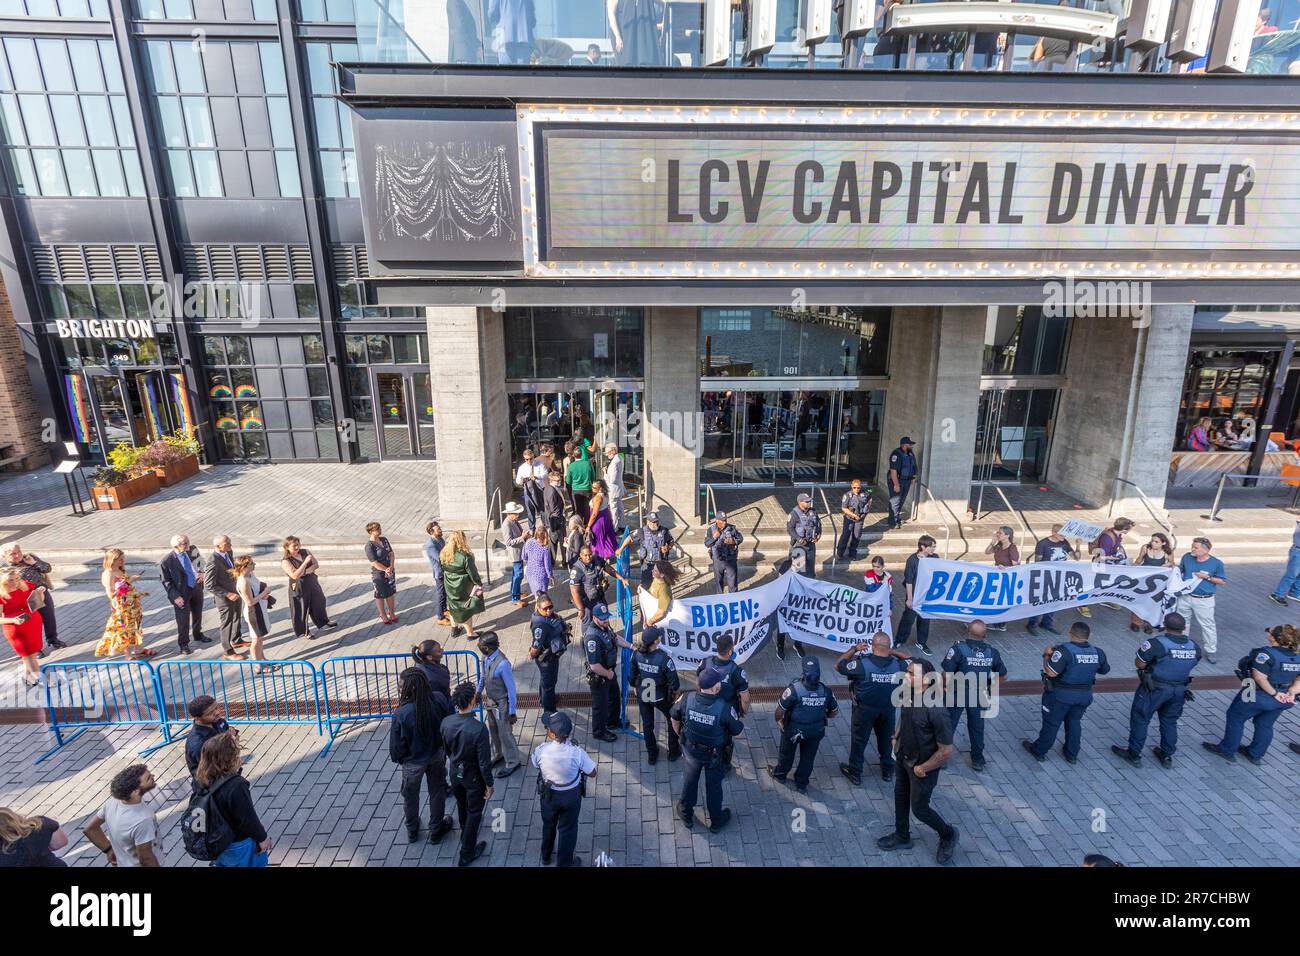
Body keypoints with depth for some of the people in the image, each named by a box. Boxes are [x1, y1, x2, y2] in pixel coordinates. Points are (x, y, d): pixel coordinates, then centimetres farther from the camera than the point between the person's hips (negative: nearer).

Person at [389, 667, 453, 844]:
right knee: (437, 792, 25)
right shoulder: (440, 699, -26)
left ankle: (412, 831, 50)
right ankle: (436, 830, 44)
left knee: (410, 796, 27)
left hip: (413, 762, -2)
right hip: (437, 755, 2)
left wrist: (397, 758, 3)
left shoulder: (401, 714, -35)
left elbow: (396, 746, -20)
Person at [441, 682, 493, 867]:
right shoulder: (479, 729, -36)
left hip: (455, 773, 5)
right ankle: (467, 853, 32)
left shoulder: (446, 722, -20)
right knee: (474, 812, 19)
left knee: (461, 805, 31)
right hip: (473, 776, -5)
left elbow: (447, 748, 0)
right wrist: (489, 784, -9)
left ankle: (465, 833, 58)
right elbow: (484, 762, -26)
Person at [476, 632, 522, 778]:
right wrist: (479, 691, 22)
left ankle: (513, 762, 32)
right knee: (493, 731, 25)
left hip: (502, 704, -7)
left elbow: (511, 689, -27)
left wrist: (512, 712, -20)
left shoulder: (502, 664, -35)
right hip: (490, 701, 7)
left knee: (505, 733, 11)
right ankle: (498, 755, 48)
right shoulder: (486, 657, -12)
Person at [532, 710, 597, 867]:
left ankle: (546, 857, 53)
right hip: (571, 795, -2)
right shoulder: (577, 753, -32)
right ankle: (565, 863, 42)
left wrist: (548, 741, -4)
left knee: (548, 825, 30)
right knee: (568, 830, 23)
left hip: (548, 794, 2)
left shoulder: (541, 751, -29)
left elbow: (536, 764, -4)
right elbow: (592, 773, -15)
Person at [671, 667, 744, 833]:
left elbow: (674, 718, -7)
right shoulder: (725, 708, -35)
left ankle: (686, 814, 51)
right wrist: (737, 718, 2)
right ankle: (716, 821, 47)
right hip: (715, 755, -2)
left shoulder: (687, 699, -27)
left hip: (691, 750, 2)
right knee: (713, 785, 23)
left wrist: (679, 733, 13)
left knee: (690, 780, 28)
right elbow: (738, 733, -20)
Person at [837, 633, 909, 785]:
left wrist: (854, 649, -13)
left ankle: (855, 773, 33)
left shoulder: (862, 664, -30)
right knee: (886, 739, 25)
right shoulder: (898, 665, -21)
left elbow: (838, 666, -17)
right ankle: (888, 770, 45)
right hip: (888, 709, 3)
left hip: (865, 709, -3)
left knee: (859, 740, 17)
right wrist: (892, 651, -7)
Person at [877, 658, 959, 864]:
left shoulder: (936, 712, -34)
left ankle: (948, 834, 39)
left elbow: (946, 751, -26)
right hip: (904, 758, 7)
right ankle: (902, 836, 45)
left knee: (919, 808, 12)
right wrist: (897, 737, 5)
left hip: (923, 765, -7)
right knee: (901, 797, 22)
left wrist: (923, 768, -18)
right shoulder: (907, 694, -12)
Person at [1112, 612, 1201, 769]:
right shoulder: (1195, 647, -5)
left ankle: (1134, 754, 19)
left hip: (1154, 689, -5)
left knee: (1140, 719, 9)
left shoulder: (1157, 644, -24)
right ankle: (1167, 756, 34)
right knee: (1170, 721, 21)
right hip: (1179, 690, 5)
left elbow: (1139, 664, -17)